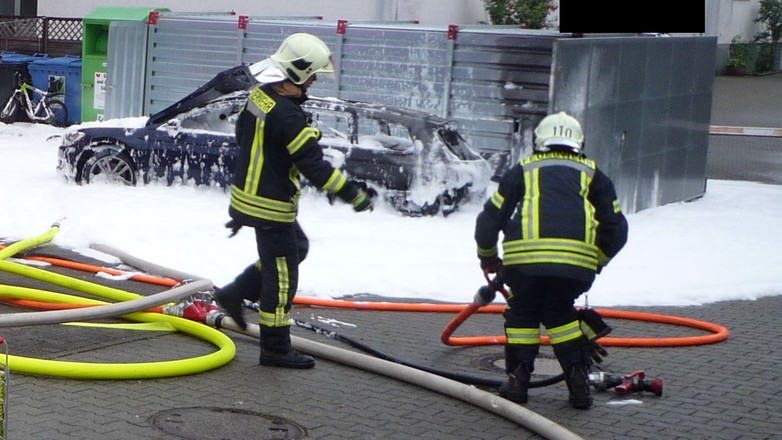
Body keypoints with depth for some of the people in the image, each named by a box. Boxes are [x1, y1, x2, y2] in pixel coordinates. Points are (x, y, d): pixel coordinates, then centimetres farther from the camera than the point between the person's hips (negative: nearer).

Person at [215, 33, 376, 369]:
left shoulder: (259, 95, 4)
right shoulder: (286, 115, -26)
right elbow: (313, 165, -27)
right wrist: (353, 194, -19)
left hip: (249, 195, 10)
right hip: (270, 206, -10)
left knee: (296, 247, 26)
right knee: (282, 274, 1)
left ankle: (236, 293, 27)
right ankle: (275, 349, 10)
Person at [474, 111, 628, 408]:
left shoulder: (522, 169, 25)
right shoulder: (593, 174, 27)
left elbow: (490, 218, 22)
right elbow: (616, 229, 22)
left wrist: (488, 259, 37)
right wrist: (597, 262, 37)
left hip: (525, 255, -1)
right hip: (578, 259, 1)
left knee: (523, 311, 22)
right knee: (559, 312, 23)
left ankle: (518, 380, 16)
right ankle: (578, 383, 17)